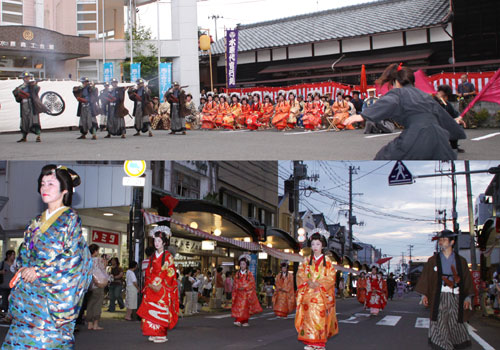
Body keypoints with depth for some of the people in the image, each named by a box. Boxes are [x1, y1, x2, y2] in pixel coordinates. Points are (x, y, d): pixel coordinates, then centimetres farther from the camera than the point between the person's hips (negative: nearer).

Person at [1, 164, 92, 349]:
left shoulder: (70, 218, -2)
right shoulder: (36, 222, 17)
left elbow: (74, 255, -11)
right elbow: (24, 252, 22)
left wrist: (39, 271, -13)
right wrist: (24, 268, 0)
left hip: (54, 293, -6)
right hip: (28, 292, 6)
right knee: (22, 332, 1)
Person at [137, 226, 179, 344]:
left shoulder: (168, 256, -4)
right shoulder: (153, 256, 14)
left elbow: (170, 273, -9)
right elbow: (148, 272, 14)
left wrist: (161, 286, -16)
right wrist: (149, 284, -1)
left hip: (163, 289, -5)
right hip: (151, 288, 5)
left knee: (160, 311, -7)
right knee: (150, 310, 1)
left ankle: (161, 335, -2)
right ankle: (153, 334, 8)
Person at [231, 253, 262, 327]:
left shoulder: (249, 274, -1)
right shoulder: (237, 274, 9)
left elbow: (252, 284, -5)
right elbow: (235, 283, 12)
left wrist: (244, 287, -12)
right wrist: (237, 287, -4)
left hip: (247, 293, -3)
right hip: (239, 293, 3)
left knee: (245, 307, -3)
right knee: (238, 307, -6)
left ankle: (245, 322, 5)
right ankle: (238, 321, -7)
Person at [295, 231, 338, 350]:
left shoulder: (327, 260, 5)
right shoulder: (307, 260, 12)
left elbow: (331, 277, -2)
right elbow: (300, 274, 5)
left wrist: (319, 284, -13)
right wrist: (308, 282, -12)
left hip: (322, 294, -2)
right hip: (308, 293, 2)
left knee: (320, 317, -7)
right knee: (308, 317, -3)